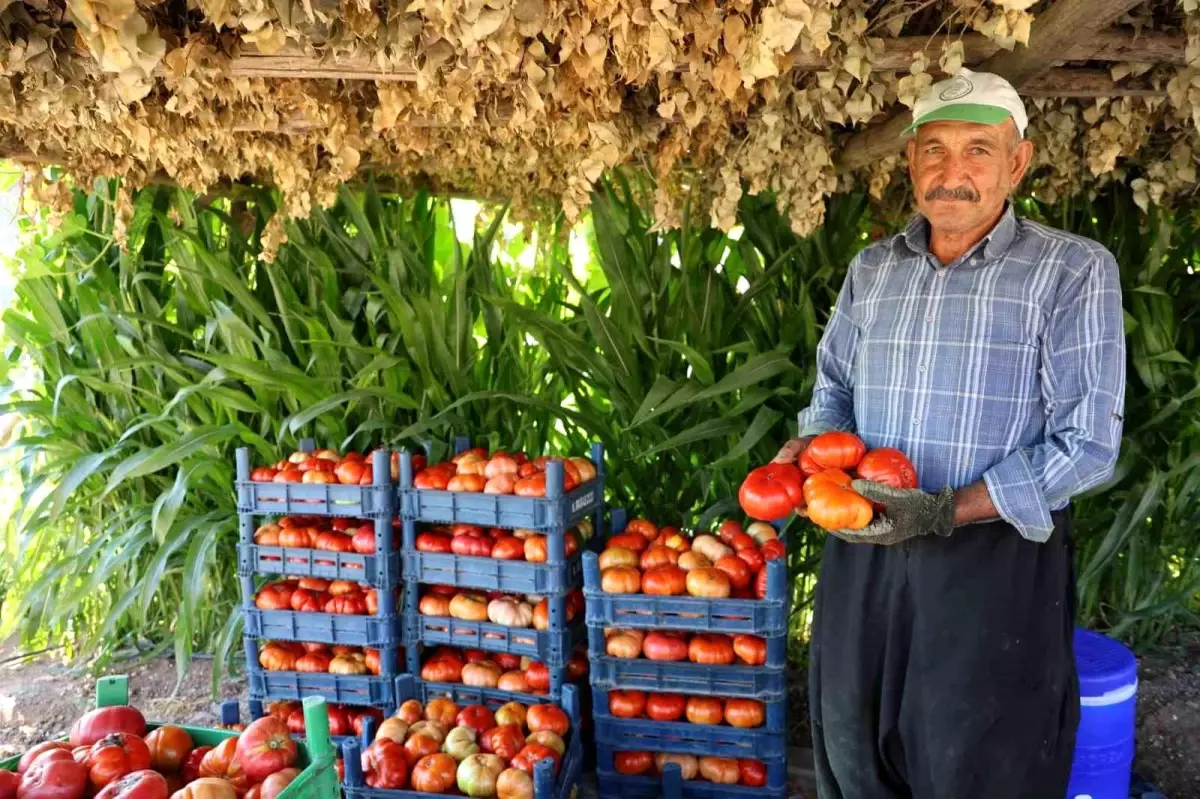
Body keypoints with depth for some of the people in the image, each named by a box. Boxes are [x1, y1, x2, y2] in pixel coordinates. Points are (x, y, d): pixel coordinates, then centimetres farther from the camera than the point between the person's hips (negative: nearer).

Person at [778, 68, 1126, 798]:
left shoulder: (1074, 270, -9)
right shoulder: (872, 269, 7)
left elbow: (1086, 445, -13)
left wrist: (946, 511, -21)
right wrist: (810, 449, -4)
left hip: (997, 560, -4)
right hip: (866, 553, 5)